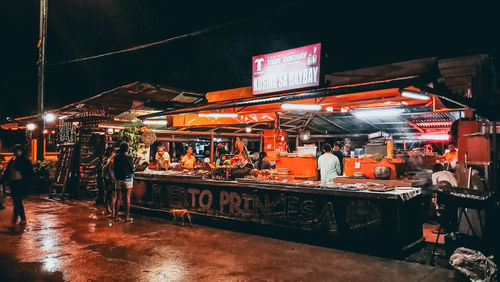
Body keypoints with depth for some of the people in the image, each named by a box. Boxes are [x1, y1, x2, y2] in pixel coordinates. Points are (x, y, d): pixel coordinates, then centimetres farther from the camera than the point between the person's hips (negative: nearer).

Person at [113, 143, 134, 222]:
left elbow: (115, 169, 6)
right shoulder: (128, 158, -10)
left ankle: (116, 216, 12)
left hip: (118, 179, 4)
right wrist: (131, 173, 17)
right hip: (127, 179, -4)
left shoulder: (116, 157, 0)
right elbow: (132, 168, -4)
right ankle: (127, 216, 4)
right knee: (127, 198, 2)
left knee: (118, 198, 8)